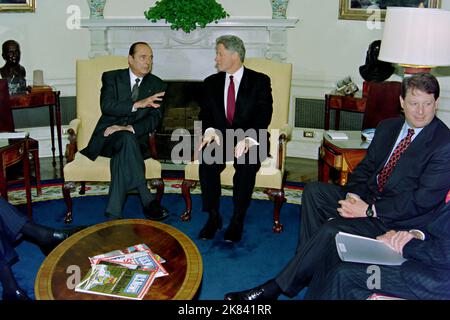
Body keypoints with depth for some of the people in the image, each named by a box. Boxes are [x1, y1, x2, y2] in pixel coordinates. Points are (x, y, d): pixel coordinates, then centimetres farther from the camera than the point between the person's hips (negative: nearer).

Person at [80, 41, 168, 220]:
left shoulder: (157, 85, 9)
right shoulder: (111, 77, 4)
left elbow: (155, 118, -3)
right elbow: (106, 106, -14)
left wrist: (130, 128, -21)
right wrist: (137, 104, -28)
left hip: (137, 139, 1)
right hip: (107, 138, -1)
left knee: (122, 154, -35)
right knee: (126, 139, -37)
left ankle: (113, 213, -36)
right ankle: (148, 200, -39)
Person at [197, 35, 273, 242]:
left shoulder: (260, 81, 2)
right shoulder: (211, 83, 14)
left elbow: (264, 115, -9)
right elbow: (205, 114, 6)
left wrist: (248, 139, -27)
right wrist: (210, 130, -18)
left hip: (250, 141, -2)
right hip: (219, 139, 3)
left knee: (245, 165, -33)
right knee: (207, 162, -29)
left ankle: (237, 220, -18)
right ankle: (213, 217, -15)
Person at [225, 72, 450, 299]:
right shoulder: (388, 127, 9)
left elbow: (424, 200, -20)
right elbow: (366, 167, 11)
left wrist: (370, 210, -21)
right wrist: (352, 195, -10)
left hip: (398, 219, -8)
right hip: (368, 197, 8)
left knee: (333, 228, -26)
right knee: (313, 191, -6)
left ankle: (275, 288, -16)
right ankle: (308, 265, -6)